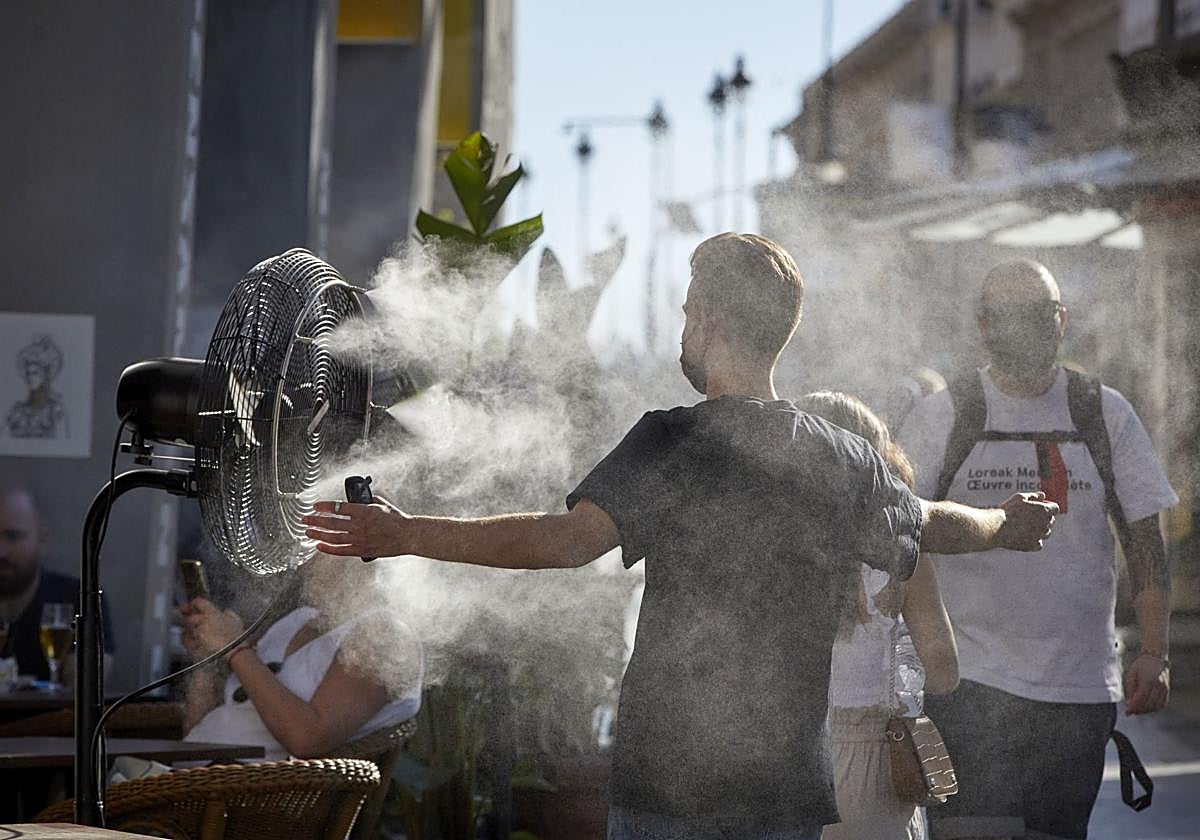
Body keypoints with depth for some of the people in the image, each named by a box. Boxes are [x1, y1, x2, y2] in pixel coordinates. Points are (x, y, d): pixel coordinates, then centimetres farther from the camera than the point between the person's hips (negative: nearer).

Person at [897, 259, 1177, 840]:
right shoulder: (942, 417, 3)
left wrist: (1154, 651, -1)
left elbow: (1145, 540, 10)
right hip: (972, 684, -2)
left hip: (1080, 686, 2)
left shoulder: (1105, 415, 8)